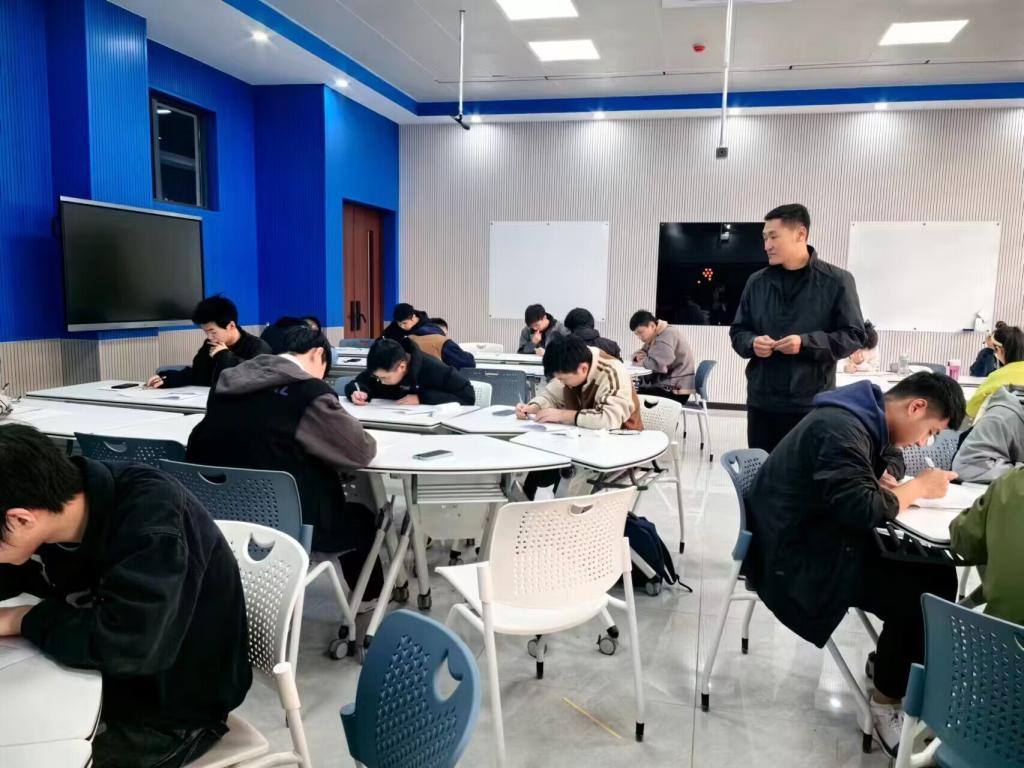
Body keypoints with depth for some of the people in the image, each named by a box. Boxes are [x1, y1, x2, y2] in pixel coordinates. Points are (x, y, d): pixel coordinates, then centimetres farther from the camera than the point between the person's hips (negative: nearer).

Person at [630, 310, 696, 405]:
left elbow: (658, 364, -29)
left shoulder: (668, 335, -16)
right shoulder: (656, 336, 15)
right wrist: (638, 356, -1)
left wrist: (642, 362, -11)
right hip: (666, 385, 10)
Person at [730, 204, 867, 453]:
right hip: (761, 401, 4)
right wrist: (752, 343, -9)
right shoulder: (757, 282, 7)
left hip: (812, 404, -4)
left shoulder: (836, 281, -3)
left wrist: (806, 343, -18)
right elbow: (738, 331, 14)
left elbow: (854, 335, -3)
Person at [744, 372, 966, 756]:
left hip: (825, 539, 10)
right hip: (798, 558, -10)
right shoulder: (841, 428, -23)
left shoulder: (860, 421, 9)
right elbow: (861, 509, -27)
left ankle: (890, 662, 15)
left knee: (938, 575, -1)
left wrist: (894, 485, -5)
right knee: (920, 596, -17)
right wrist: (919, 487, -11)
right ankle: (887, 702, 3)